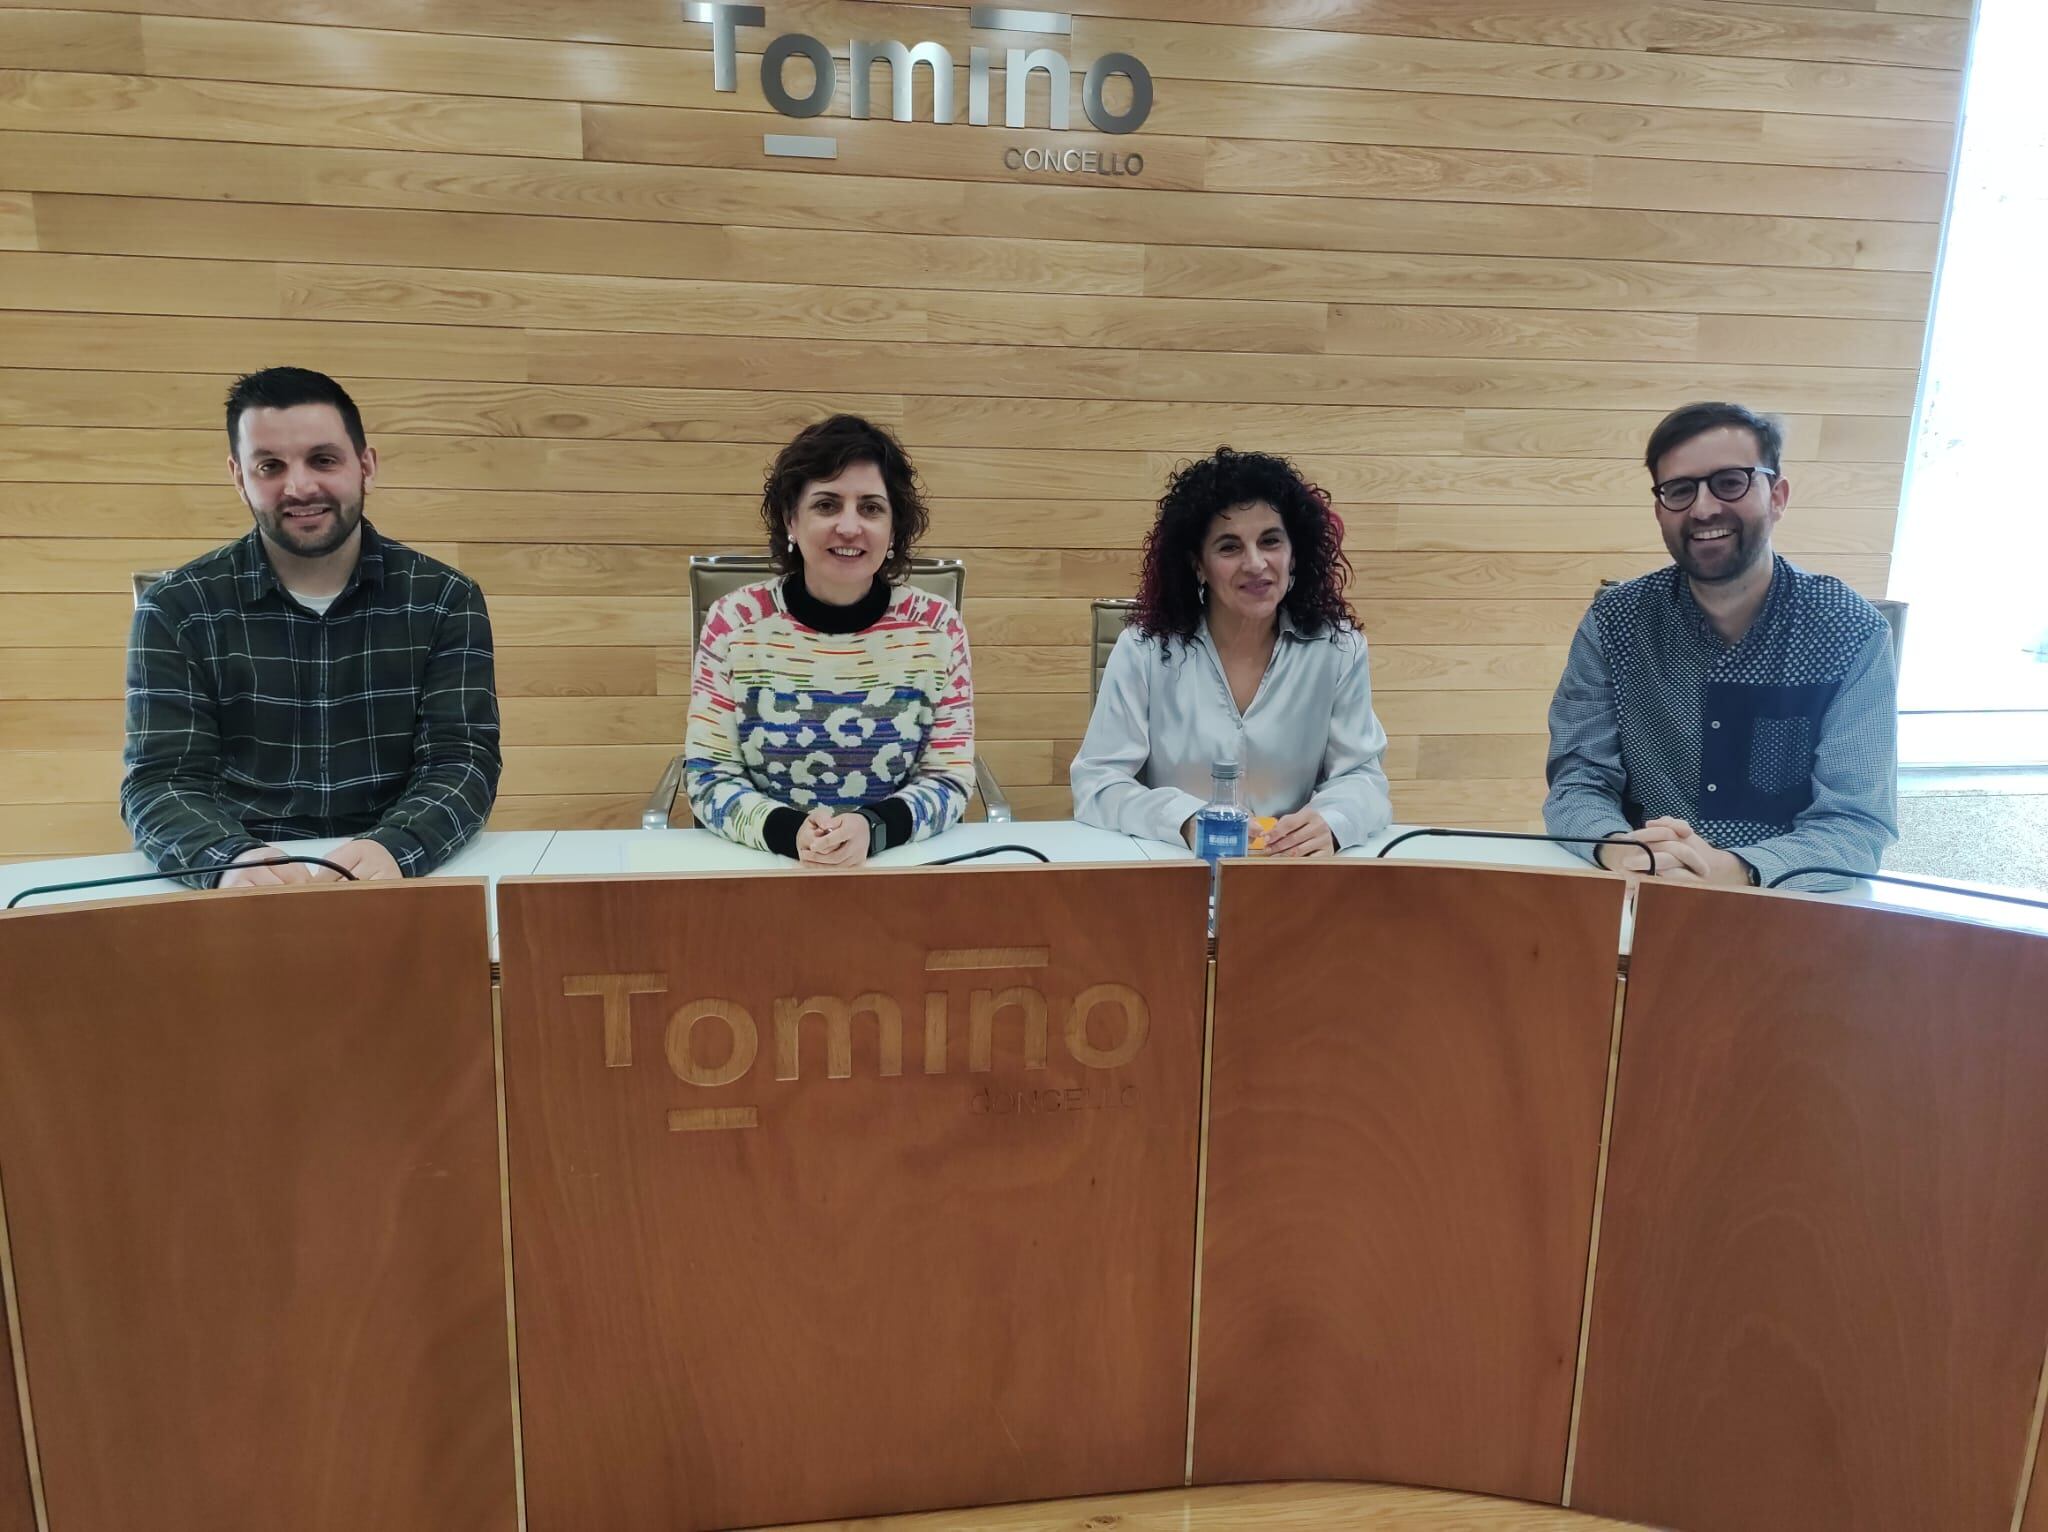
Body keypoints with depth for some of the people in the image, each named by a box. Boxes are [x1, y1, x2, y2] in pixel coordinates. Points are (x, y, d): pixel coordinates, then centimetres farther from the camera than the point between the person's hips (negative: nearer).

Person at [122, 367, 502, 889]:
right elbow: (161, 781, -5)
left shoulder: (445, 600, 2)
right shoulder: (177, 610, 2)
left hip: (393, 880, 0)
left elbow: (462, 761, -6)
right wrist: (232, 860, -27)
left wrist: (392, 849, -27)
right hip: (243, 890, 0)